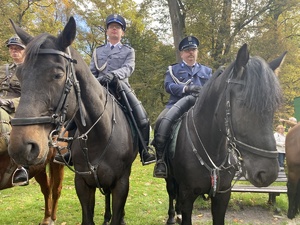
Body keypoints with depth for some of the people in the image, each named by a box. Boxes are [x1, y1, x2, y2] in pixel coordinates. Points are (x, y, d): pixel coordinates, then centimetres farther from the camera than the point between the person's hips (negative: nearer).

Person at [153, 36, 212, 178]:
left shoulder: (207, 71, 27)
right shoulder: (173, 69, 20)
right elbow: (168, 86, 1)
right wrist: (186, 88, -17)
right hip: (177, 104, -1)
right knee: (162, 121, -29)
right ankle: (160, 159, -26)